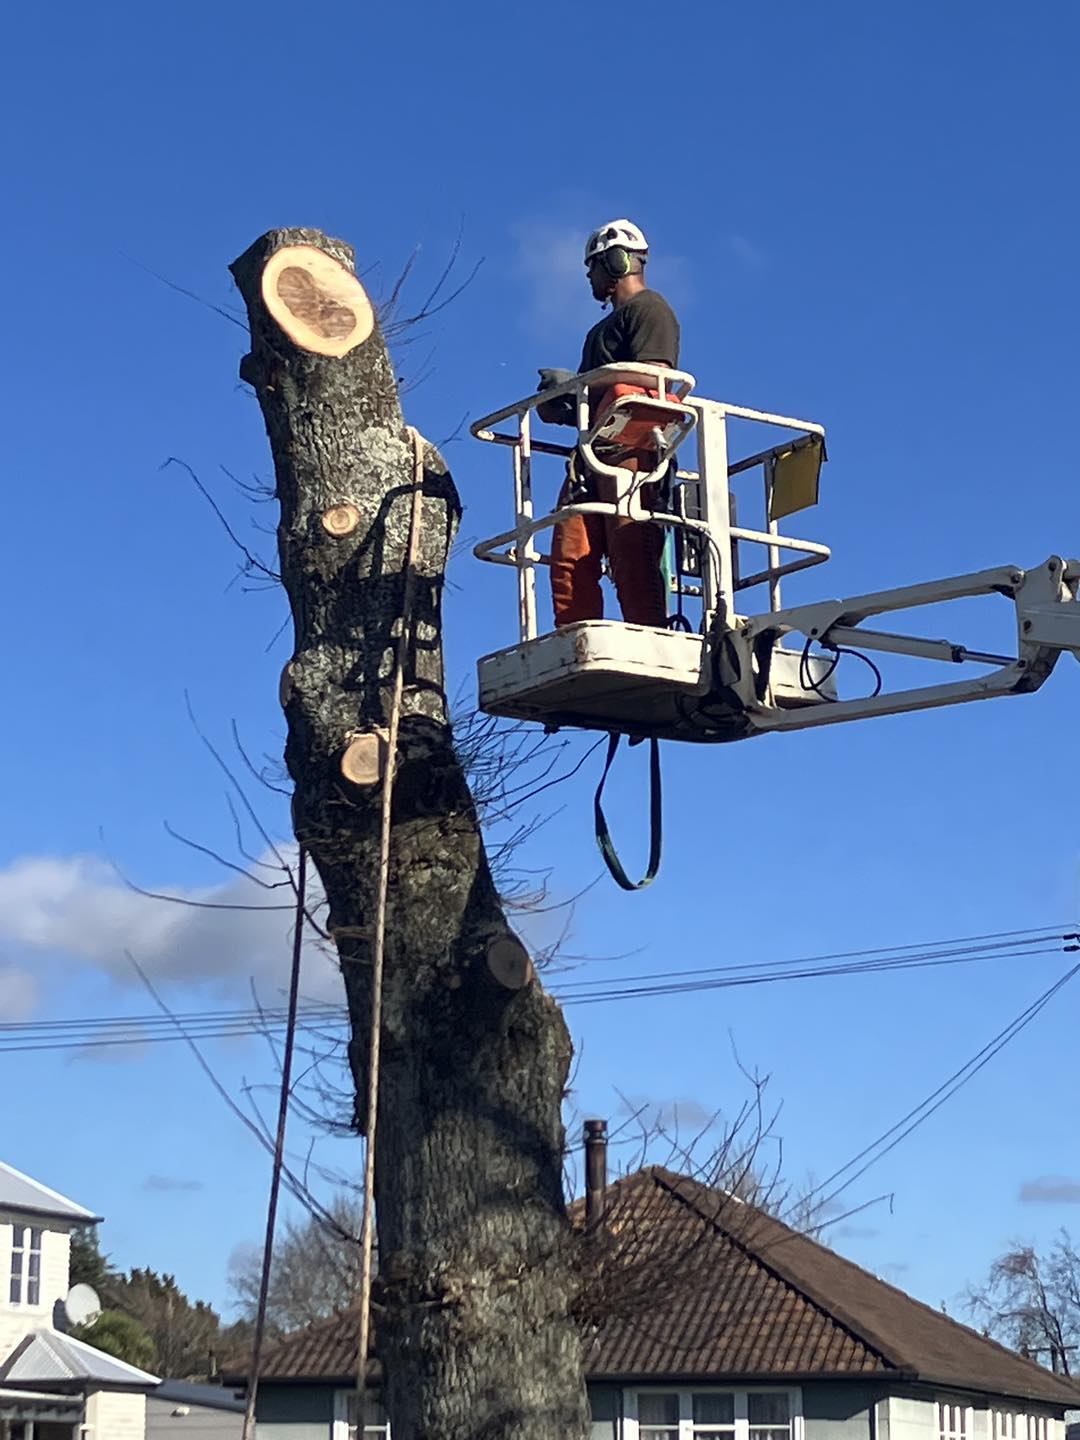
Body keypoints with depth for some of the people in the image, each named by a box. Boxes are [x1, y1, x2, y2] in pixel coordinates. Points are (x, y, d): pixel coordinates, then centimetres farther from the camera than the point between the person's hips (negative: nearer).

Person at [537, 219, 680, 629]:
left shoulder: (649, 309, 3)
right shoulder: (604, 329, 33)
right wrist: (565, 408, 9)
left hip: (630, 447, -9)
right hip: (592, 455, 9)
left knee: (631, 557, -17)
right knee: (570, 560, -4)